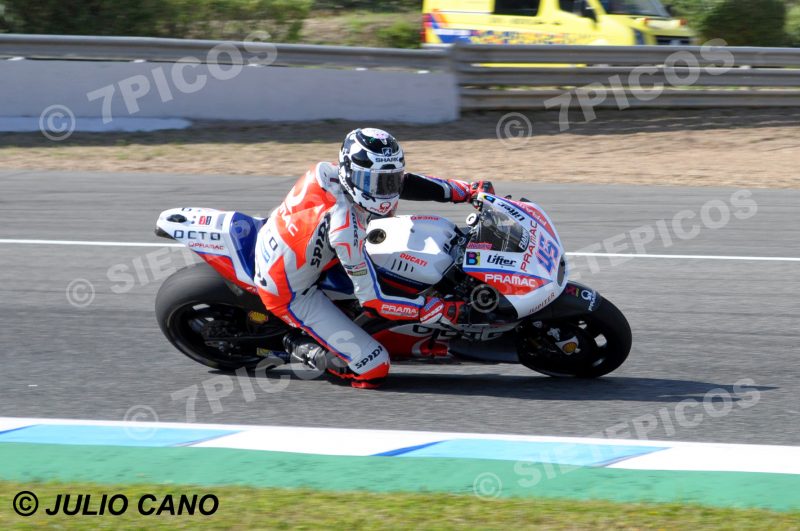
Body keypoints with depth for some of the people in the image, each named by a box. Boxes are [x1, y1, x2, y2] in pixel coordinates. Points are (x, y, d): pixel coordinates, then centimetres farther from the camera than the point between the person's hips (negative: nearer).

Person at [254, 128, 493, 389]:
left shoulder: (331, 173, -13)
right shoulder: (345, 225, -35)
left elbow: (399, 181, 4)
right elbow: (372, 299, -28)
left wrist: (468, 190, 4)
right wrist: (438, 310, -26)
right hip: (290, 294, -9)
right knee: (374, 368, -13)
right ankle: (300, 347, 4)